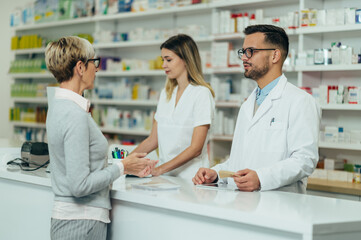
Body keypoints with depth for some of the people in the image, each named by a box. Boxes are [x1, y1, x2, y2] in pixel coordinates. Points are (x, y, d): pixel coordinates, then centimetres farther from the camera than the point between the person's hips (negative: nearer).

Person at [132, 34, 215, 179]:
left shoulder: (201, 94, -6)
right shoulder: (166, 94, 16)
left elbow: (196, 148, -12)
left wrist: (161, 169, -18)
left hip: (190, 178, -6)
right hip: (165, 177, 6)